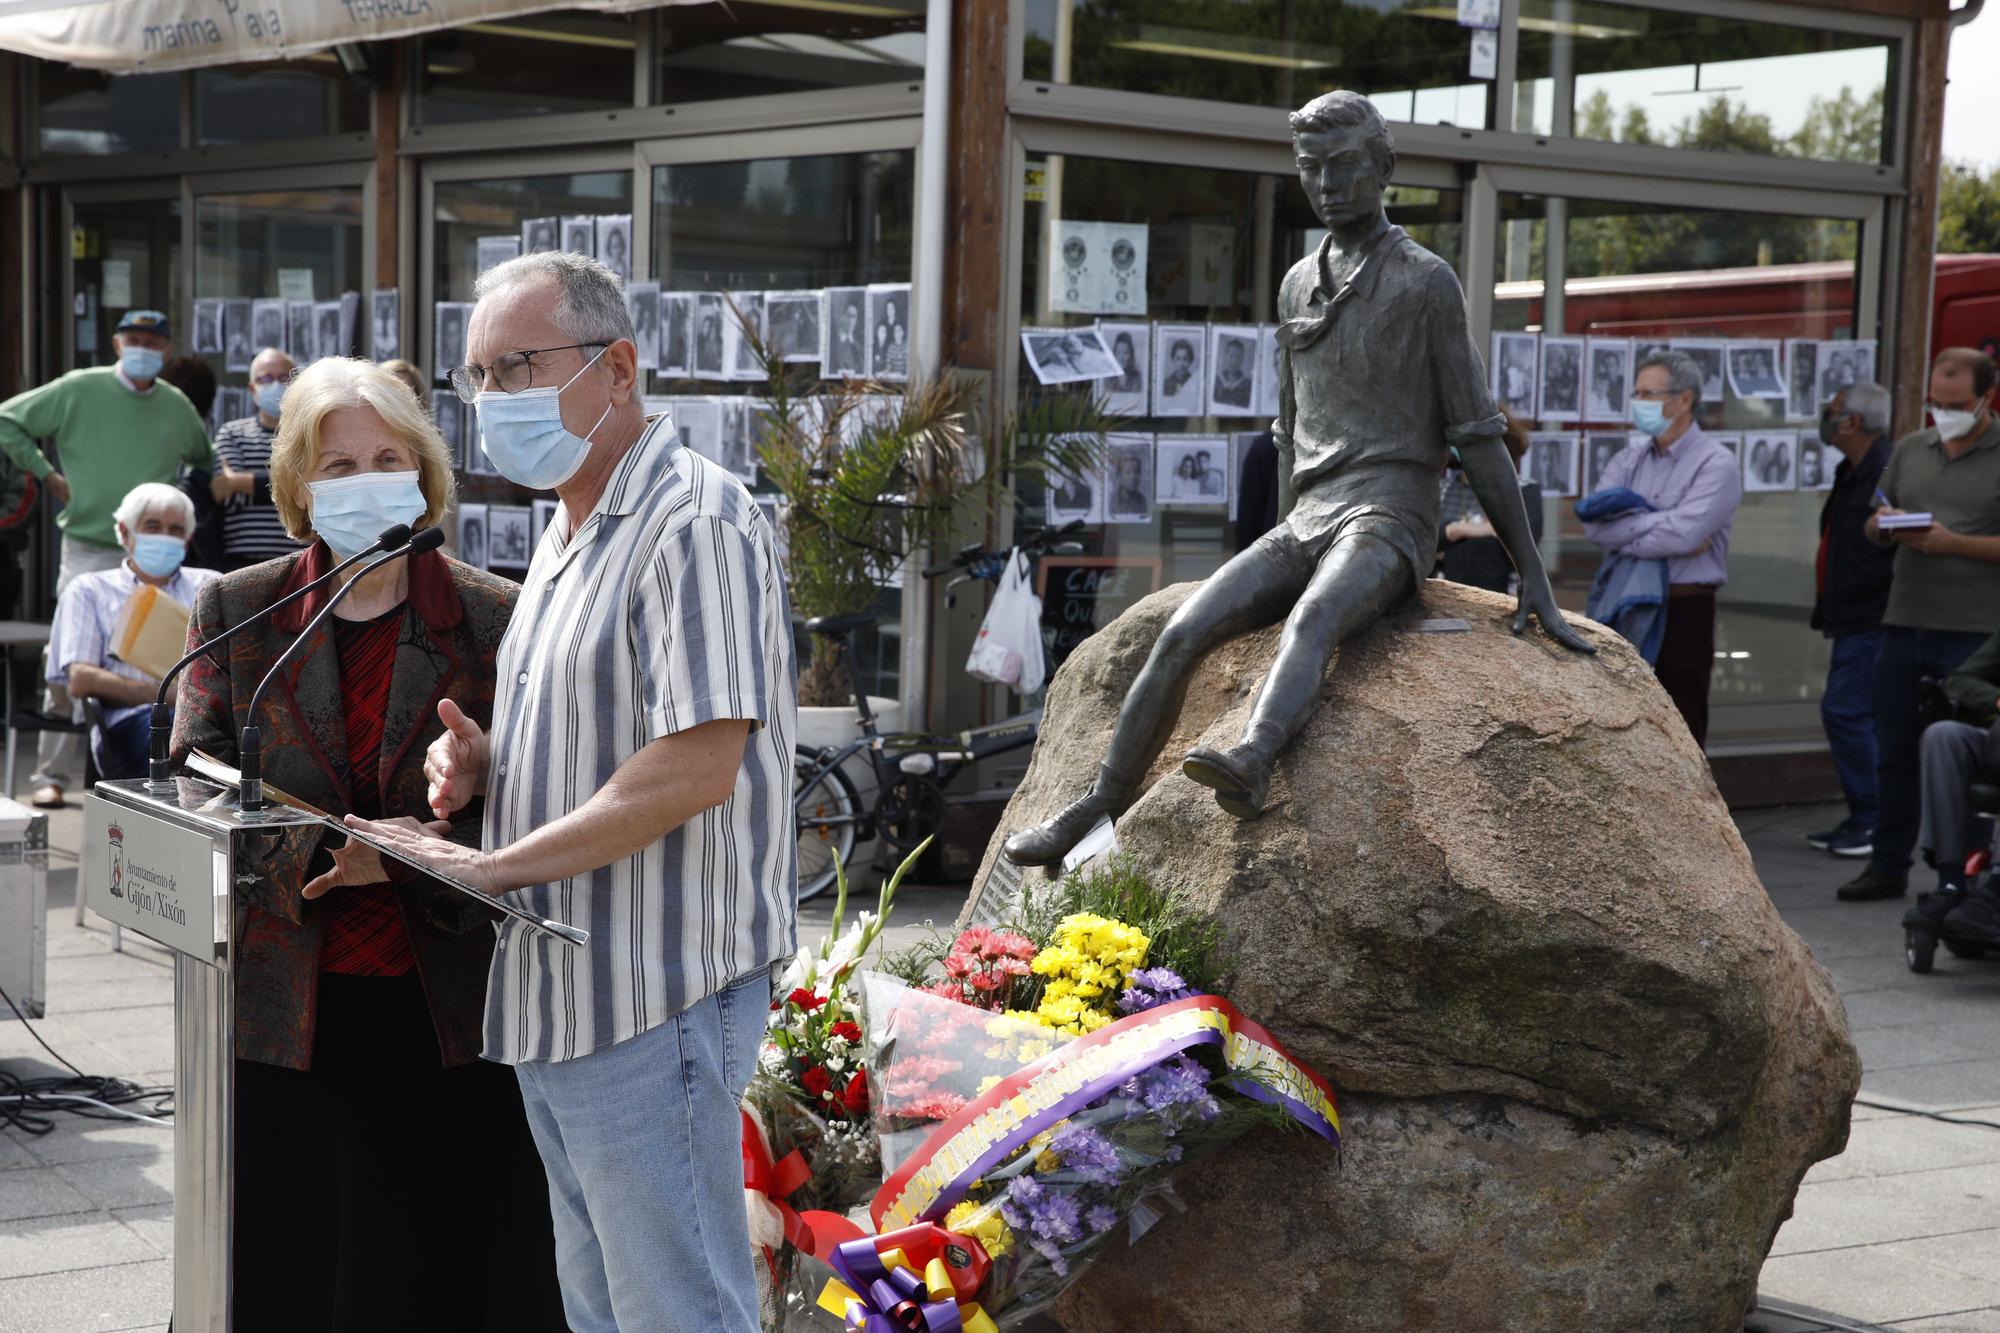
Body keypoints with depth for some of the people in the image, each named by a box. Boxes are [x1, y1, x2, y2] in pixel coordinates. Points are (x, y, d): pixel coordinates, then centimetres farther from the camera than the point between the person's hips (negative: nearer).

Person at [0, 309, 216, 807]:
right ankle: (54, 775, 1)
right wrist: (45, 473, 0)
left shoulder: (177, 406, 9)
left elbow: (205, 461, 29)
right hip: (87, 552, -3)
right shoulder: (78, 390, -2)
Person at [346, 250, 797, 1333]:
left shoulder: (694, 522, -15)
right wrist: (482, 758, 5)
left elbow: (698, 766, -23)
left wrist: (492, 867, -19)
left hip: (652, 1000, -10)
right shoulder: (568, 532, 17)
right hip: (556, 999, 10)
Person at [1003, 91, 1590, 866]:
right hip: (1304, 530, 6)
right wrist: (1279, 559, 24)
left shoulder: (1427, 283, -1)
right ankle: (1096, 812, -11)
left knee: (1312, 621, -39)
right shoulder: (1298, 286, 19)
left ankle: (1251, 766, -65)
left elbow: (1478, 435, -2)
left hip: (1387, 524, -6)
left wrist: (1533, 575, -5)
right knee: (1182, 635, -16)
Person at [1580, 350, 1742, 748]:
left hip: (1684, 612, -6)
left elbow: (1683, 535, -20)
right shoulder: (1627, 464, 13)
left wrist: (1624, 538, -8)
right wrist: (1660, 523, -12)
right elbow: (1596, 525, -4)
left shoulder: (1715, 464, -5)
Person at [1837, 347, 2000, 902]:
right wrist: (1883, 524, -3)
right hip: (1903, 623, 5)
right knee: (1894, 752, 10)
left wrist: (1953, 544, -19)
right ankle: (1888, 866, 19)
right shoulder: (1910, 450, 13)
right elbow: (1874, 529, 19)